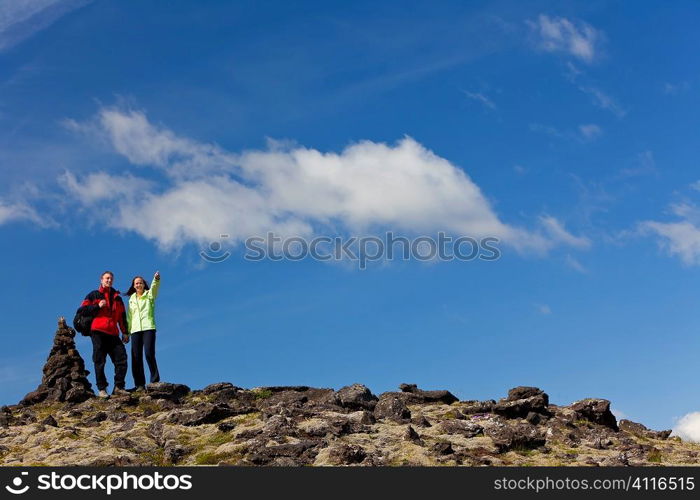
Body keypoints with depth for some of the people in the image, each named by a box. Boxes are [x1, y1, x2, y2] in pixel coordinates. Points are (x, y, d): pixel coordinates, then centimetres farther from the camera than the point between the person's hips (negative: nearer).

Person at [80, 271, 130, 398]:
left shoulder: (117, 298, 23)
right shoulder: (94, 295, 12)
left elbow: (122, 316, 21)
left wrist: (125, 332, 12)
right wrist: (98, 306, -9)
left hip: (113, 334, 4)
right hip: (98, 332, -4)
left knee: (121, 359, -7)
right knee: (99, 362, -5)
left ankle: (118, 387, -4)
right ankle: (102, 389, -3)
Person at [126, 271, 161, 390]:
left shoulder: (149, 295, 10)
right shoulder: (131, 299, 20)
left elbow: (155, 287, -13)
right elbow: (129, 317, 21)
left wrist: (156, 279, -34)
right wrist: (126, 331, 12)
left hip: (148, 328, -4)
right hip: (135, 330, 4)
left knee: (149, 353, -18)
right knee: (136, 357, -3)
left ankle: (155, 381, -13)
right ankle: (140, 384, -2)